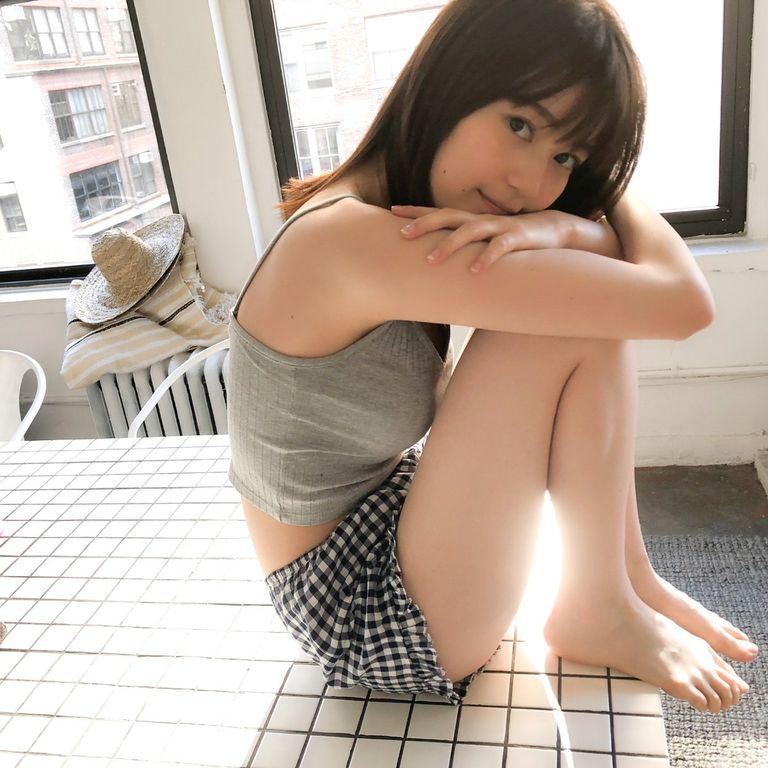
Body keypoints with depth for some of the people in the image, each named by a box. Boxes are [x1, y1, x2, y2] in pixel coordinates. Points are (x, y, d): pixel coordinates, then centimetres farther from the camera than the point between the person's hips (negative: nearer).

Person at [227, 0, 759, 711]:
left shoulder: (385, 205, 0)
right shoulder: (353, 238, -29)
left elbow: (625, 240, 2)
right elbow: (684, 302, -25)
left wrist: (560, 228, -20)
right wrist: (603, 210, -6)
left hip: (385, 517, 9)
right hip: (367, 619, -9)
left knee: (590, 305, 1)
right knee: (568, 317, -21)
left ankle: (629, 579, 8)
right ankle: (599, 613, -1)